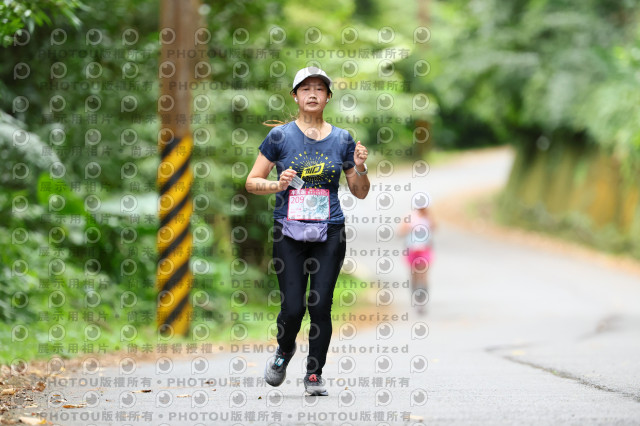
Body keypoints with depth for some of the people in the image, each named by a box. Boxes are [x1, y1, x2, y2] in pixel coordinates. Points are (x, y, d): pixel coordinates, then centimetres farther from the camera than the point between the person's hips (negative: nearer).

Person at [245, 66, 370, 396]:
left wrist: (360, 167, -7)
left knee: (321, 305, -4)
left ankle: (314, 374, 12)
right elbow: (252, 182, 4)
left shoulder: (342, 139, 6)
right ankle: (284, 350, 26)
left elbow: (360, 193, 12)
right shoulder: (280, 136, 1)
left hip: (329, 234, 1)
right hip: (289, 233, -1)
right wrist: (277, 185, -14)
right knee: (293, 307, -7)